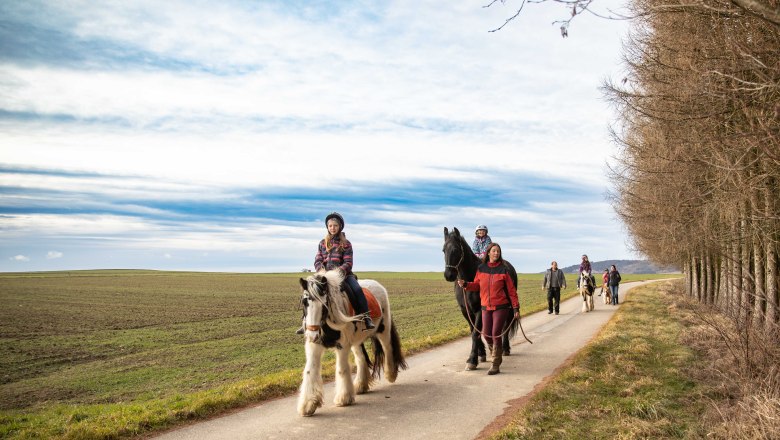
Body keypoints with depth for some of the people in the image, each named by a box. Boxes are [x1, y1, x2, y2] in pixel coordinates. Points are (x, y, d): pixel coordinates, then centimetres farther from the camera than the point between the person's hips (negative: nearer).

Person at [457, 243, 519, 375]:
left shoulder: (504, 270, -6)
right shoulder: (481, 269, 3)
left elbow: (511, 290, -3)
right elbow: (476, 285, 11)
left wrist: (516, 308, -5)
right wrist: (465, 285, -8)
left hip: (501, 307, -3)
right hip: (486, 307, 3)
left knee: (496, 334, -5)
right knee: (486, 334, 5)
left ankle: (496, 364, 5)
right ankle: (496, 351, 35)